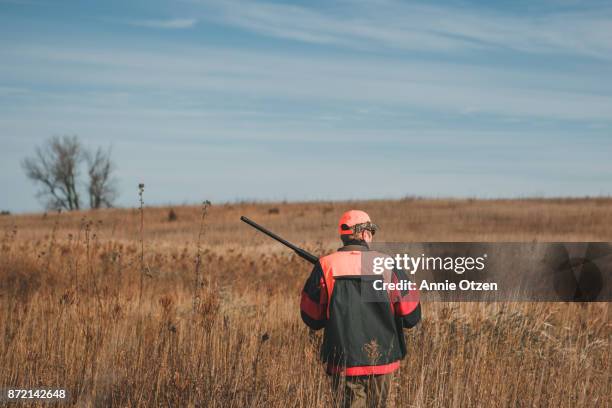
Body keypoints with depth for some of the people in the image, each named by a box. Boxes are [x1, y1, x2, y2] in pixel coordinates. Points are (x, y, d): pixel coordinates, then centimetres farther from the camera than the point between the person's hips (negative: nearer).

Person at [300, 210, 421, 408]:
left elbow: (312, 318, 2)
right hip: (381, 361, 1)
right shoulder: (387, 266, -5)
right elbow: (411, 317, -2)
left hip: (344, 362, -1)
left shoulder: (326, 266, -5)